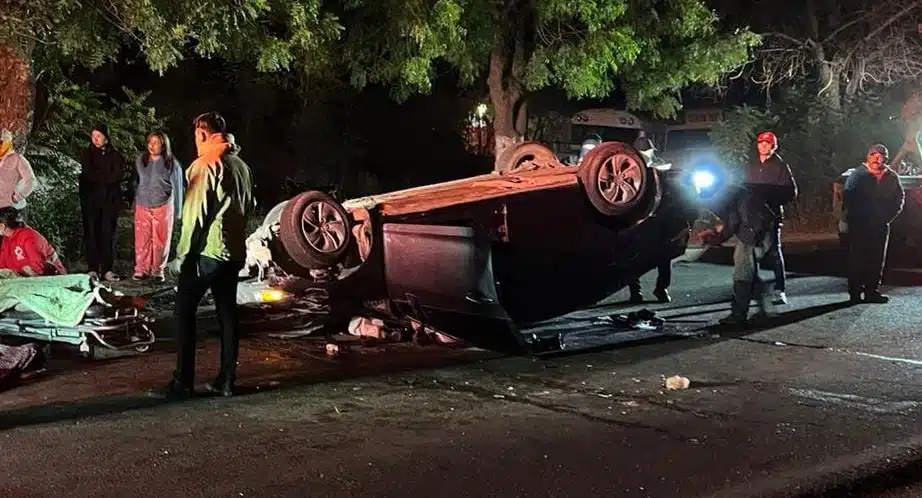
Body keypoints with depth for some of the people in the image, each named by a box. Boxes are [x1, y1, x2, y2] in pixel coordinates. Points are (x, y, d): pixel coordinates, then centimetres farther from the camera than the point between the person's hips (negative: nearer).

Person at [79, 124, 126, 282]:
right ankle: (92, 269, 1)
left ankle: (107, 269, 1)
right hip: (90, 199, 0)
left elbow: (116, 176, -5)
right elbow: (88, 174, -6)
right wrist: (106, 176, -7)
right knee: (91, 233, -2)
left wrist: (97, 176, -6)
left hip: (110, 199, 0)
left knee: (108, 234, -1)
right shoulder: (87, 153, 8)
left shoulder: (115, 155, 8)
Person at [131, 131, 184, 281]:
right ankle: (141, 269, 9)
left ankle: (158, 270, 16)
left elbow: (177, 187, -1)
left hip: (163, 207, -2)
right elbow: (136, 181, 12)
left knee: (160, 239, 5)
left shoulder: (172, 164, -5)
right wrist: (134, 201, 14)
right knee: (142, 239, 1)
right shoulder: (140, 160, 3)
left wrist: (177, 210, 1)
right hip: (142, 206, 2)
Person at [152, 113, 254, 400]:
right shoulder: (241, 165, 11)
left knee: (185, 313, -1)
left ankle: (182, 383, -2)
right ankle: (226, 381, 14)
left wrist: (183, 254, -12)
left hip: (207, 252, -7)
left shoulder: (204, 165, -12)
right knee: (227, 314, 10)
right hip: (235, 252, 7)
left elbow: (196, 214, -16)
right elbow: (249, 206, 19)